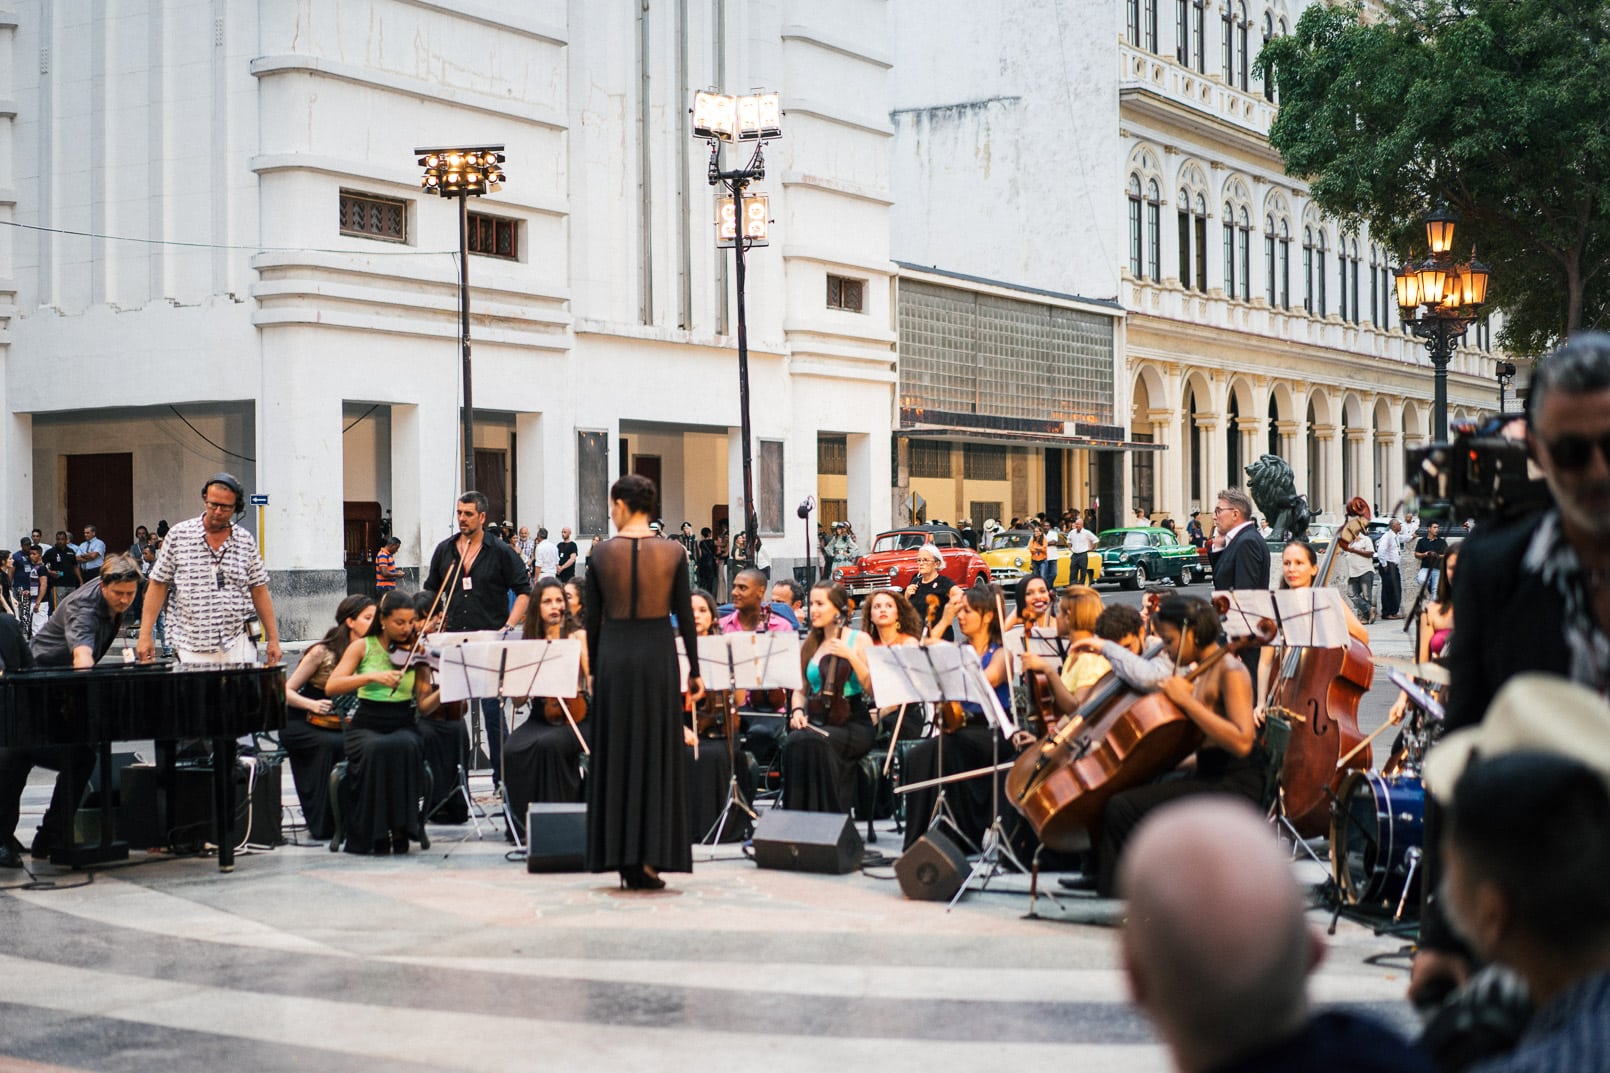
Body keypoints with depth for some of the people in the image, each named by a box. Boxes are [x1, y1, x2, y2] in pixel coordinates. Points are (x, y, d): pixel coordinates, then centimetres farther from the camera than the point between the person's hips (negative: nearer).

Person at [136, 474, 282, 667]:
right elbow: (158, 585, 4)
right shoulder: (178, 535, 2)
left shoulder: (245, 541, 7)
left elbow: (259, 592, 9)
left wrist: (273, 639, 5)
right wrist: (145, 635, -1)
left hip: (238, 644, 1)